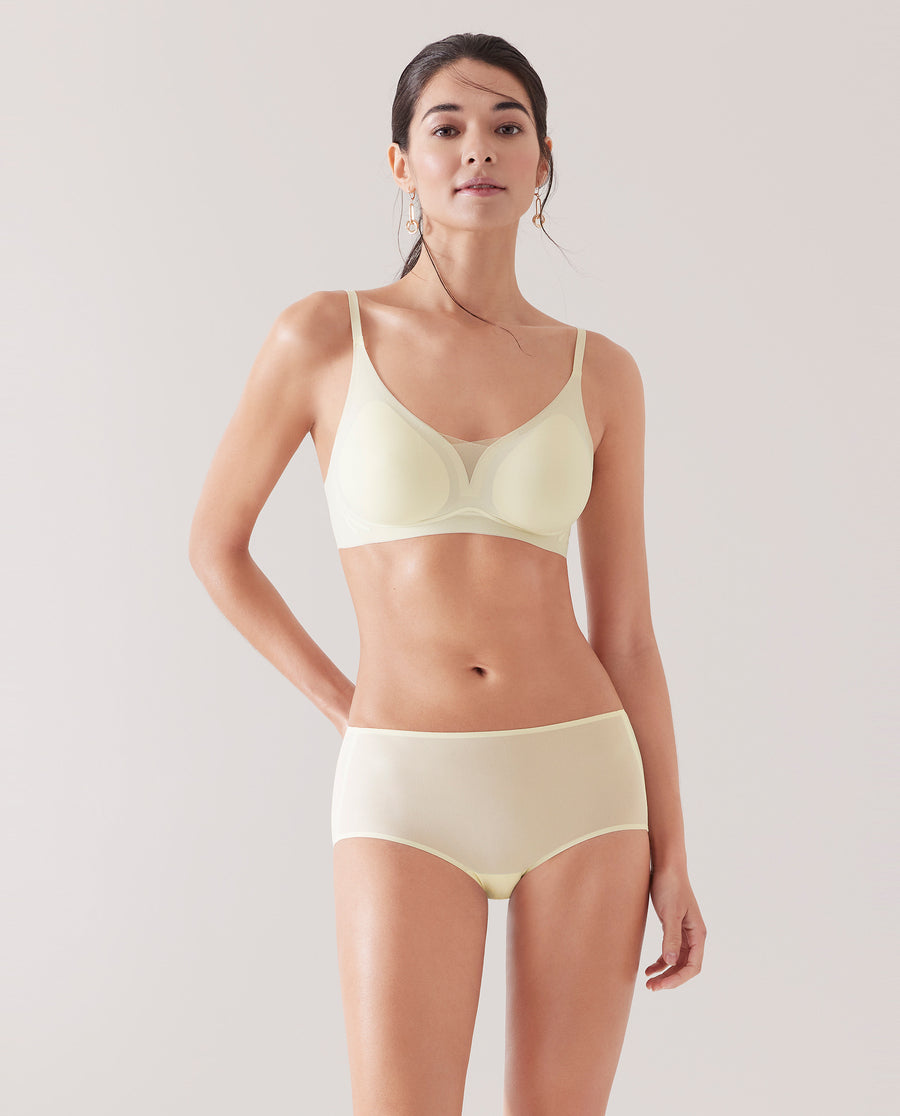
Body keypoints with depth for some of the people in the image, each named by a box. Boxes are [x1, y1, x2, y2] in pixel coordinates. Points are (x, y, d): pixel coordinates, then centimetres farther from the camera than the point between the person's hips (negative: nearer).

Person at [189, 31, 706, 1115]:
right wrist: (341, 703, 4)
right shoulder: (322, 336, -1)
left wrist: (672, 856, 5)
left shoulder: (599, 373, 5)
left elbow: (626, 633, 6)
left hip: (582, 783, 2)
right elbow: (216, 543, 11)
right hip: (409, 797, -2)